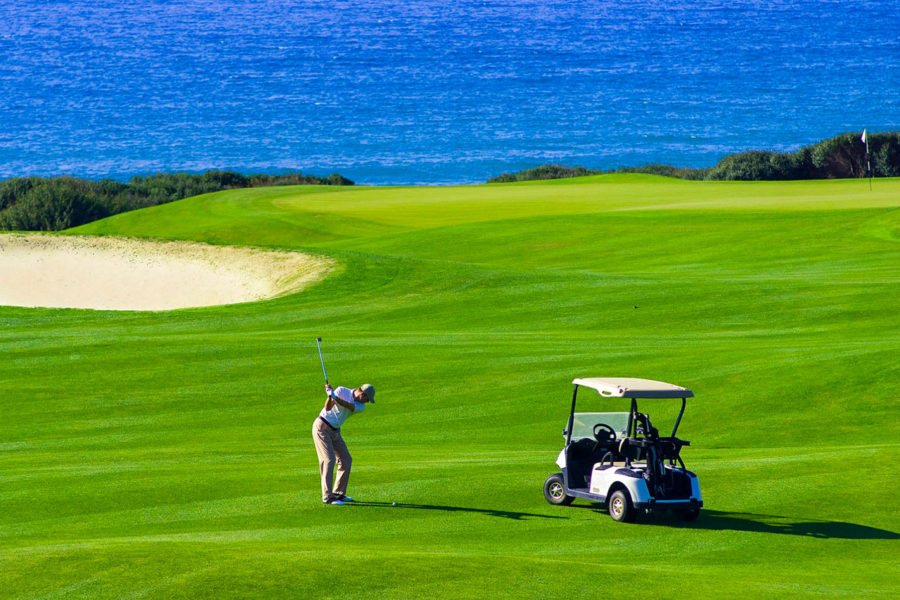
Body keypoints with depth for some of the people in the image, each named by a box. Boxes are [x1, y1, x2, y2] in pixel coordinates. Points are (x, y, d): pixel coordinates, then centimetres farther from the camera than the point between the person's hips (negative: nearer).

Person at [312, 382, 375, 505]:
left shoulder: (361, 407, -1)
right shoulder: (342, 391, -13)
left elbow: (348, 406, -23)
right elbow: (328, 407, -23)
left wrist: (334, 396, -39)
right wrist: (330, 396, -42)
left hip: (335, 431, 7)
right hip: (322, 427, -7)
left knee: (346, 460, 6)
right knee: (329, 459, -16)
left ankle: (338, 493, 18)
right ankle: (327, 497, -20)